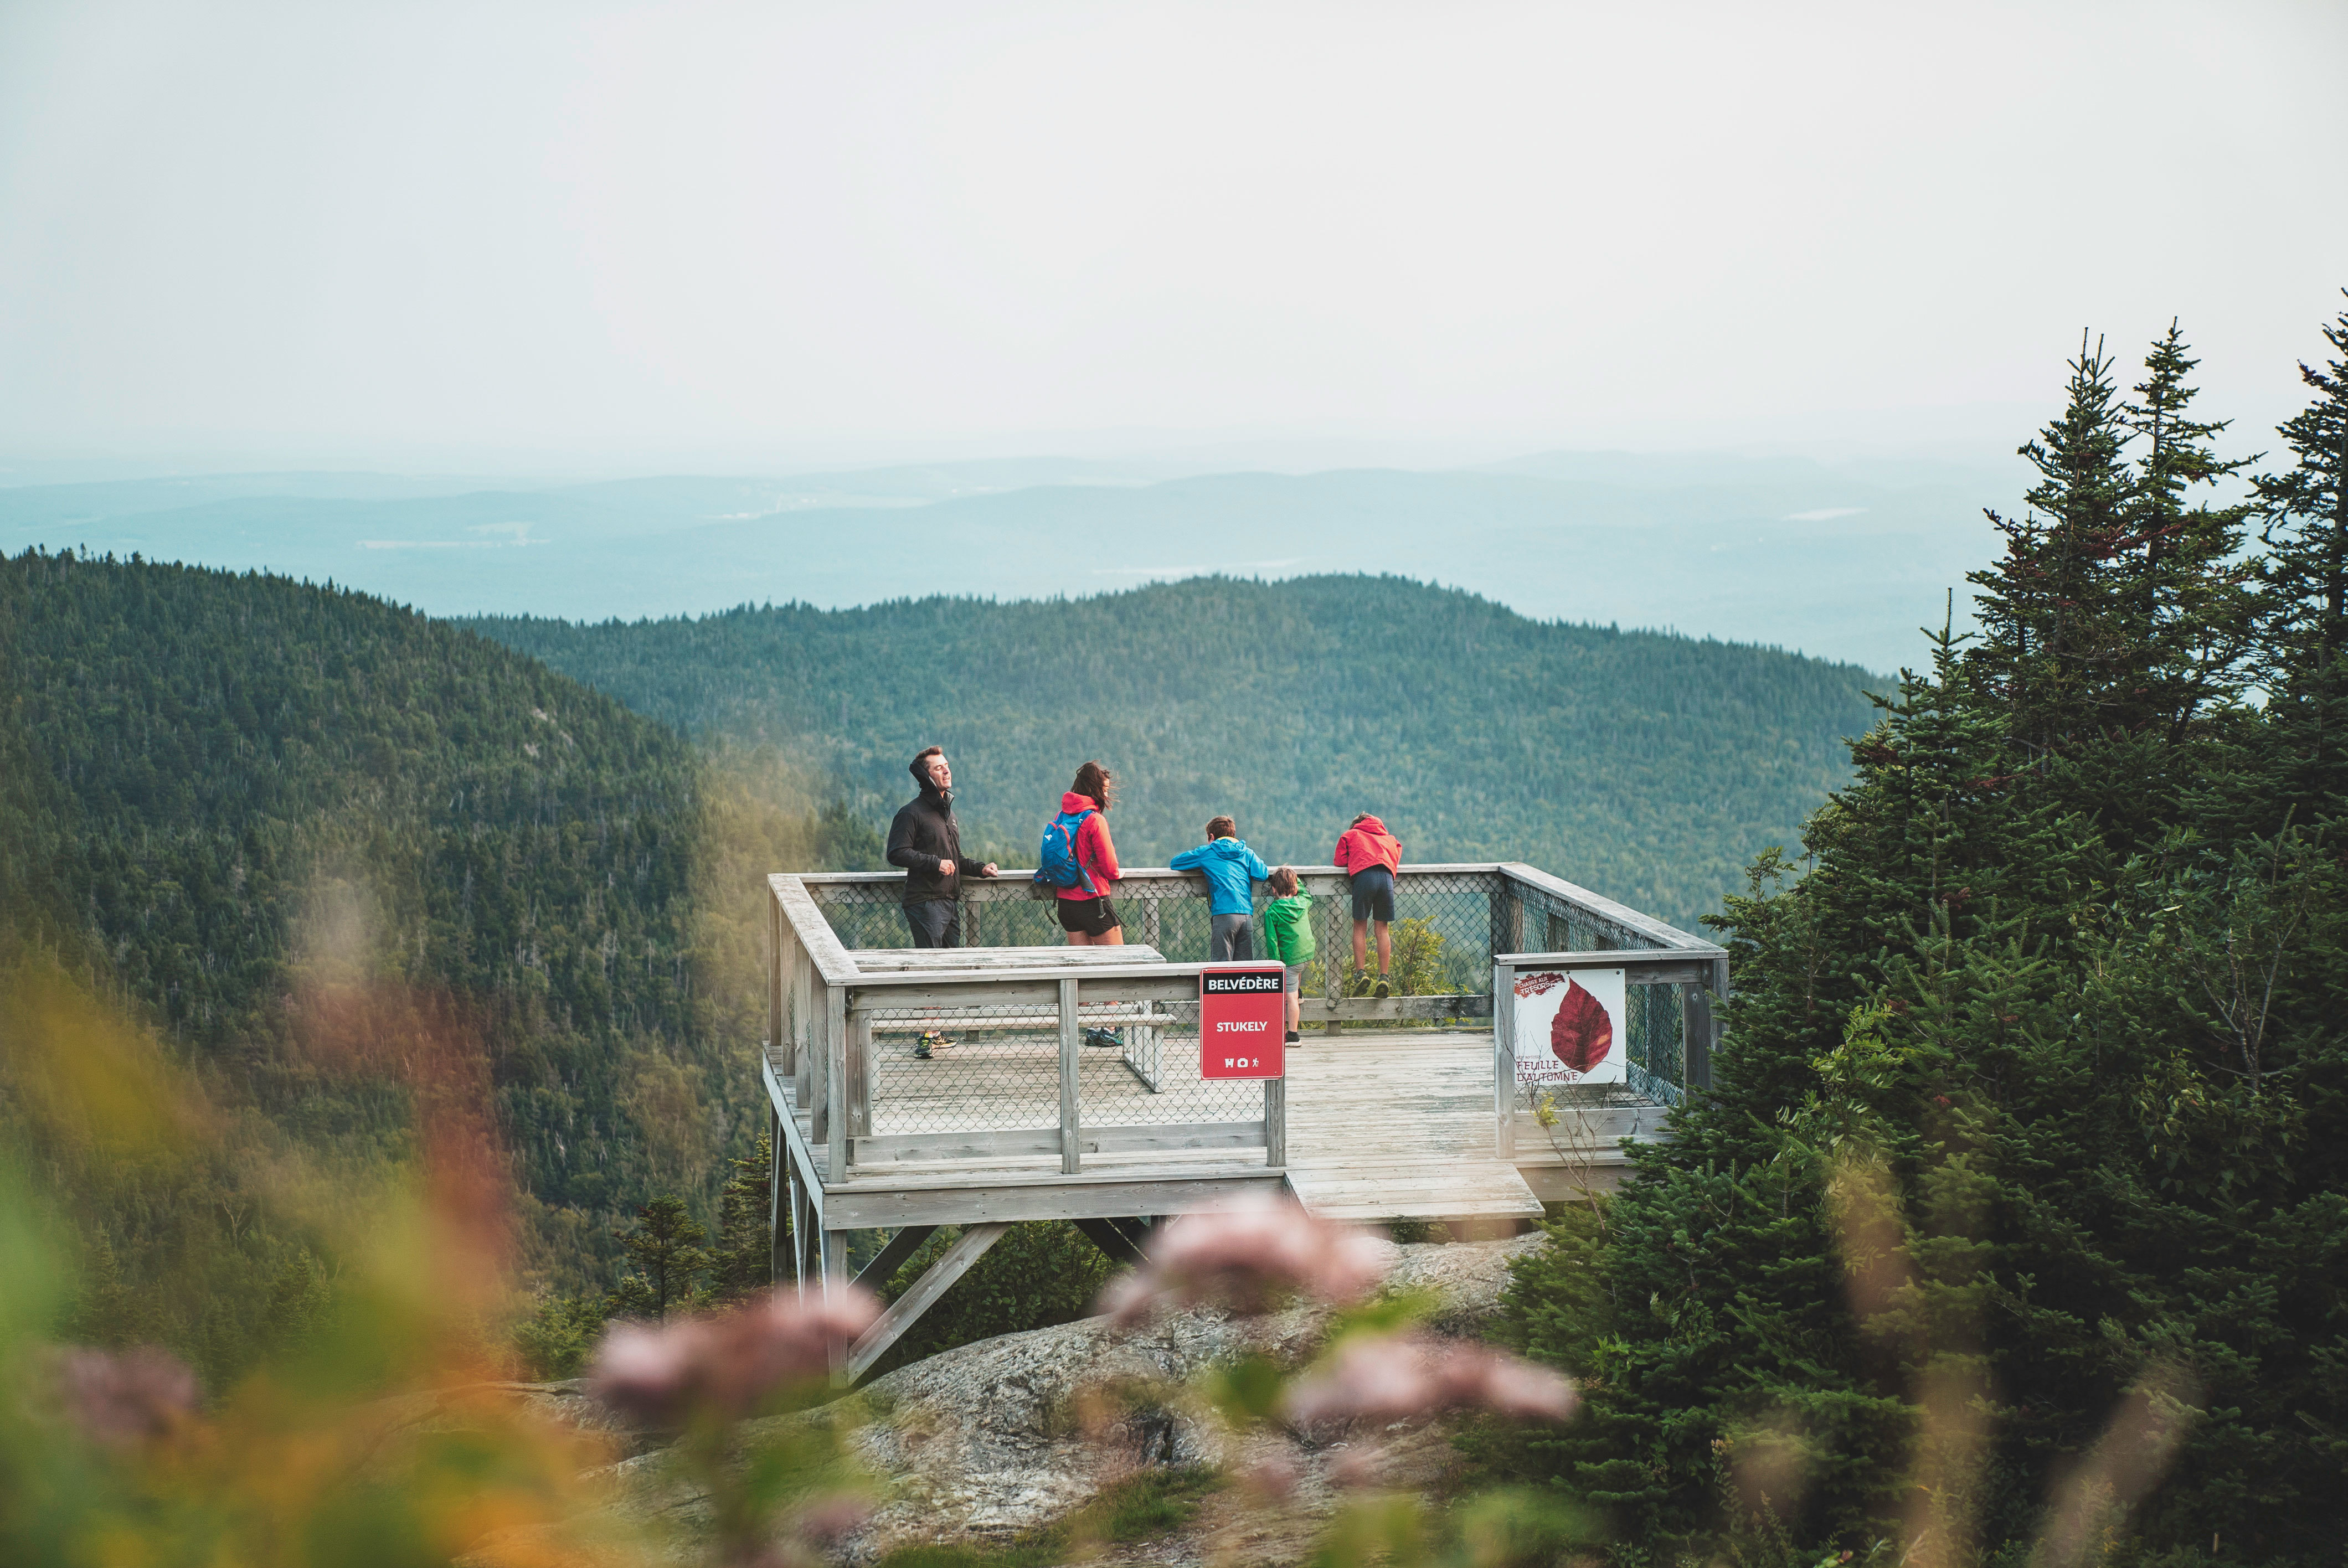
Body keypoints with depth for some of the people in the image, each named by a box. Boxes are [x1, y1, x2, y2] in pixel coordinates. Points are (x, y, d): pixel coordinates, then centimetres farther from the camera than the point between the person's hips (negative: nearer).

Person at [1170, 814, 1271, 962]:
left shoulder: (1207, 852, 13)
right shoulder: (1247, 853, 19)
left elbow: (1175, 863, 19)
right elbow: (1262, 874, 7)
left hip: (1224, 914, -4)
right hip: (1246, 914, 4)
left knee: (1221, 966, -6)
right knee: (1243, 969, 6)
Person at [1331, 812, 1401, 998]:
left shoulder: (1350, 835, 26)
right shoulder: (1390, 838, 33)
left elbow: (1340, 861, 20)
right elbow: (1396, 860, 22)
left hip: (1363, 876, -2)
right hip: (1387, 877, 2)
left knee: (1360, 927, 4)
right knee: (1383, 928, 4)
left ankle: (1361, 972, -8)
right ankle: (1383, 977, -3)